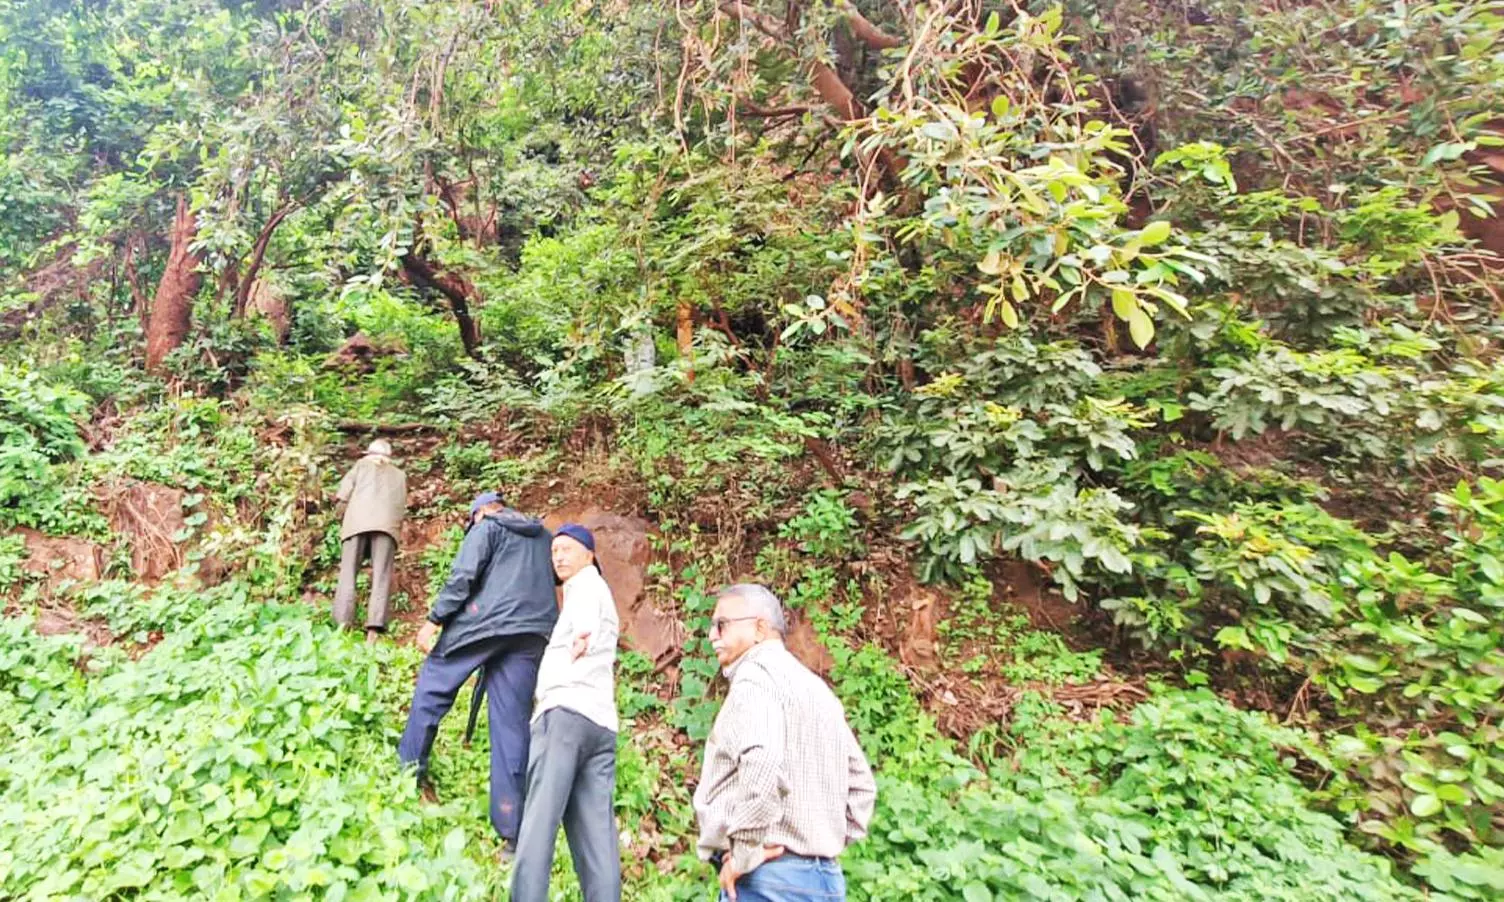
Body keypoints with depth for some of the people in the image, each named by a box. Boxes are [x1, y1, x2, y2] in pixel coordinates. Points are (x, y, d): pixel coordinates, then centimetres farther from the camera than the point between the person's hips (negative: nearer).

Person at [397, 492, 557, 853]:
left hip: (485, 621, -4)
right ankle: (512, 831, 3)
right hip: (533, 634, 5)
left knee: (432, 686, 18)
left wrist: (434, 619, -4)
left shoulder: (487, 527, 8)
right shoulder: (544, 537, 25)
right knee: (512, 724, 4)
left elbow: (463, 576, -5)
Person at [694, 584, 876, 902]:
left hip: (769, 876, -9)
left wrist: (744, 855, -18)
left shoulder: (756, 675, -10)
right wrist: (829, 842, 15)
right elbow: (861, 784, 21)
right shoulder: (815, 687, 18)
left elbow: (762, 763, -28)